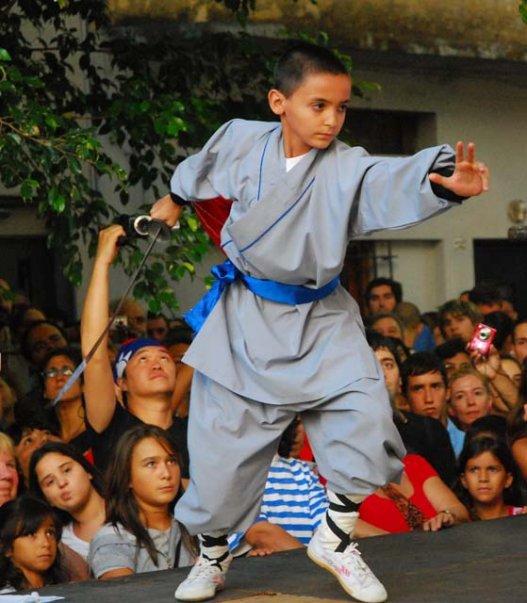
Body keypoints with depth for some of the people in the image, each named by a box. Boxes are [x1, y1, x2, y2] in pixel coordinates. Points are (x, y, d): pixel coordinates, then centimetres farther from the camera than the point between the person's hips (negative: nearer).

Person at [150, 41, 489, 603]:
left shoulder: (347, 168, -16)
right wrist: (176, 197, 36)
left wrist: (442, 179, -61)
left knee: (365, 414, -18)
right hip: (244, 321, 1)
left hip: (319, 318, -1)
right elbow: (204, 166, 16)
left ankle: (335, 538, 6)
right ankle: (212, 556, 28)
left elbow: (395, 181, -39)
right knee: (222, 442, 3)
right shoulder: (243, 141, -9)